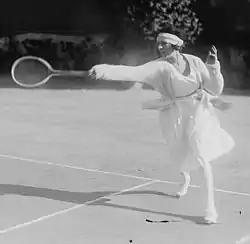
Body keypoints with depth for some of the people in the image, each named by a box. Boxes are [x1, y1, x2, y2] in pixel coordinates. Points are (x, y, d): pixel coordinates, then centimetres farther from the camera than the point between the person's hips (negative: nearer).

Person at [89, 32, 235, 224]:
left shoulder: (195, 62, -10)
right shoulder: (159, 67, -14)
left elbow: (216, 88, -7)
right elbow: (132, 72, -28)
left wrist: (213, 65, -22)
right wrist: (104, 70, -42)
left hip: (197, 111, -1)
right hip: (175, 115, 2)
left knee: (201, 155, -18)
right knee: (181, 155, 19)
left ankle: (211, 205, -12)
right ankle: (186, 178, 58)